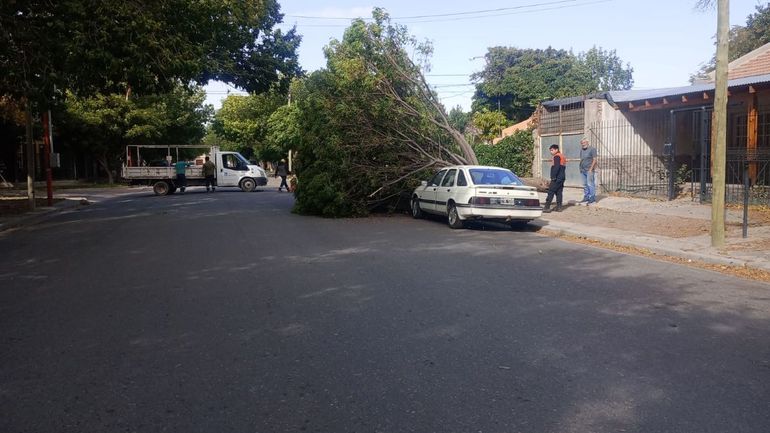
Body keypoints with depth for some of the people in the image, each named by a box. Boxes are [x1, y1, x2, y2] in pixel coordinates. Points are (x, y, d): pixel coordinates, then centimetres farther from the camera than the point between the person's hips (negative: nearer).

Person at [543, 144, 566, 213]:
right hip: (562, 177, 10)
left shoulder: (557, 156, -9)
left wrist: (553, 176, -21)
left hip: (557, 178, -10)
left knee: (551, 192, -9)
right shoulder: (562, 156, 20)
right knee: (559, 192, 9)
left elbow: (556, 167, -20)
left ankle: (547, 207, -13)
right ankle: (559, 207, 7)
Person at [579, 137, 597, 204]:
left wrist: (591, 169, -14)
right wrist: (580, 168, 12)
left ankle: (592, 198, -6)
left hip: (589, 170, -7)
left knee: (590, 184, -9)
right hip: (582, 171, 7)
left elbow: (594, 160, -8)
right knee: (585, 185, 9)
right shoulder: (581, 150, 17)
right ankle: (586, 197, 15)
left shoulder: (592, 149, -4)